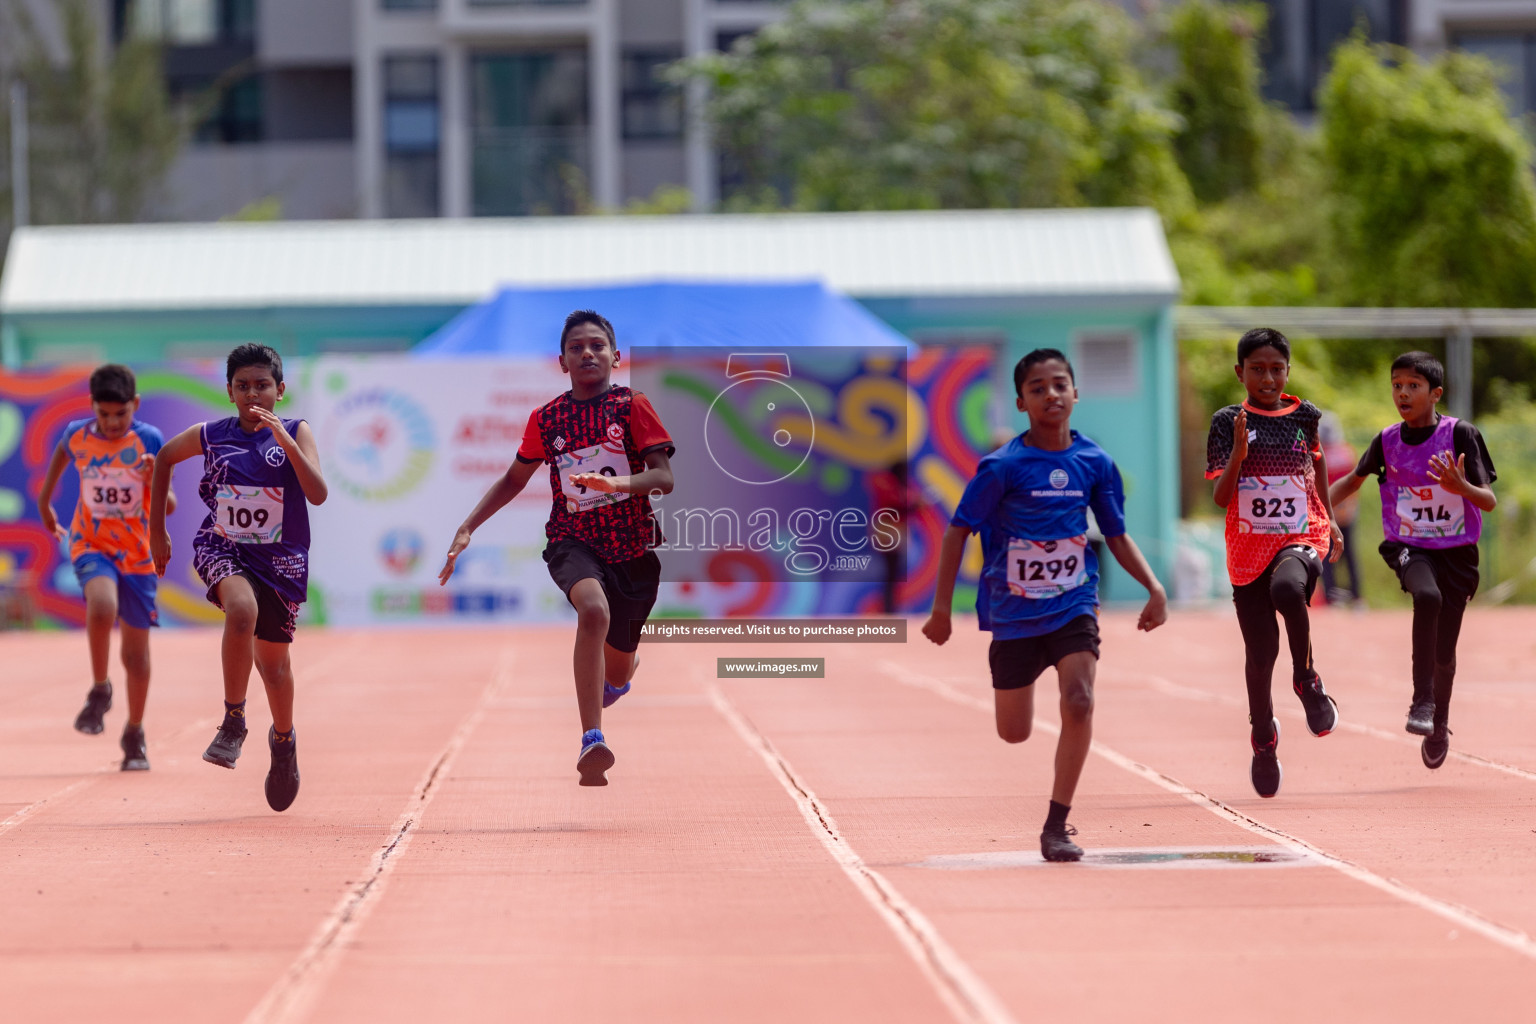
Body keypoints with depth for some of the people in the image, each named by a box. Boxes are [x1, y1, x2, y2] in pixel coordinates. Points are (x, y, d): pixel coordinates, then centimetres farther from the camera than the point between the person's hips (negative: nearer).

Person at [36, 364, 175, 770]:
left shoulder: (150, 440, -12)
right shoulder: (77, 435, -7)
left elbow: (169, 506, -13)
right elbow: (60, 455, 18)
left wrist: (154, 481, -34)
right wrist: (44, 501, 29)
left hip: (138, 553, 0)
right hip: (91, 545, 0)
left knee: (136, 649, 7)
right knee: (102, 606, -33)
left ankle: (134, 736, 26)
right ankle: (100, 691, -11)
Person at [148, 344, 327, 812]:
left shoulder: (296, 433, -7)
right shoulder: (210, 436, -3)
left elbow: (318, 494, -21)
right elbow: (165, 456, 16)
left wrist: (285, 440, -31)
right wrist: (157, 529, 17)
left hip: (280, 559, 1)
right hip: (223, 549, -1)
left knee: (273, 658, 12)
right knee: (242, 608, -33)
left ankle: (283, 739, 42)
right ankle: (233, 722, -23)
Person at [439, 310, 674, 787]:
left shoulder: (633, 407, -3)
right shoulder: (546, 418, 4)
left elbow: (664, 478, -11)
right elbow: (514, 480, 17)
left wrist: (615, 483, -29)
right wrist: (467, 528, 9)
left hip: (633, 547, 1)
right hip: (573, 540, -1)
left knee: (617, 673, 11)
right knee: (594, 608, -36)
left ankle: (622, 668, 55)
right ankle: (591, 742, -44)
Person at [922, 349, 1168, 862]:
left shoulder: (1095, 463, -3)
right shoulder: (1003, 466, -13)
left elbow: (1117, 536, 7)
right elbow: (958, 531, -8)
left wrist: (1154, 588, -5)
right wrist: (942, 608, -9)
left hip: (1073, 605, 1)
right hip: (1013, 612, -1)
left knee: (1079, 700, -22)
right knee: (1013, 734, 7)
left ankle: (1057, 826, -12)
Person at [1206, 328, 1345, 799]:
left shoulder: (1304, 416, 4)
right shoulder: (1228, 422, -2)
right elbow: (1221, 496, -8)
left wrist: (1329, 517, 27)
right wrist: (1238, 452, -23)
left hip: (1301, 535, -1)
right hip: (1248, 547, 1)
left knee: (1287, 589, -36)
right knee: (1260, 653, 3)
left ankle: (1306, 679, -13)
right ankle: (1264, 737, 29)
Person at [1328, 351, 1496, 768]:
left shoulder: (1460, 434, -11)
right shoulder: (1387, 441, -1)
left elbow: (1489, 501, -13)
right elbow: (1354, 480, 17)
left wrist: (1460, 486, -34)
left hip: (1456, 550, 0)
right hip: (1409, 546, 0)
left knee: (1444, 651, 5)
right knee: (1427, 596, -34)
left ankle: (1439, 723, 33)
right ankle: (1421, 702, -28)